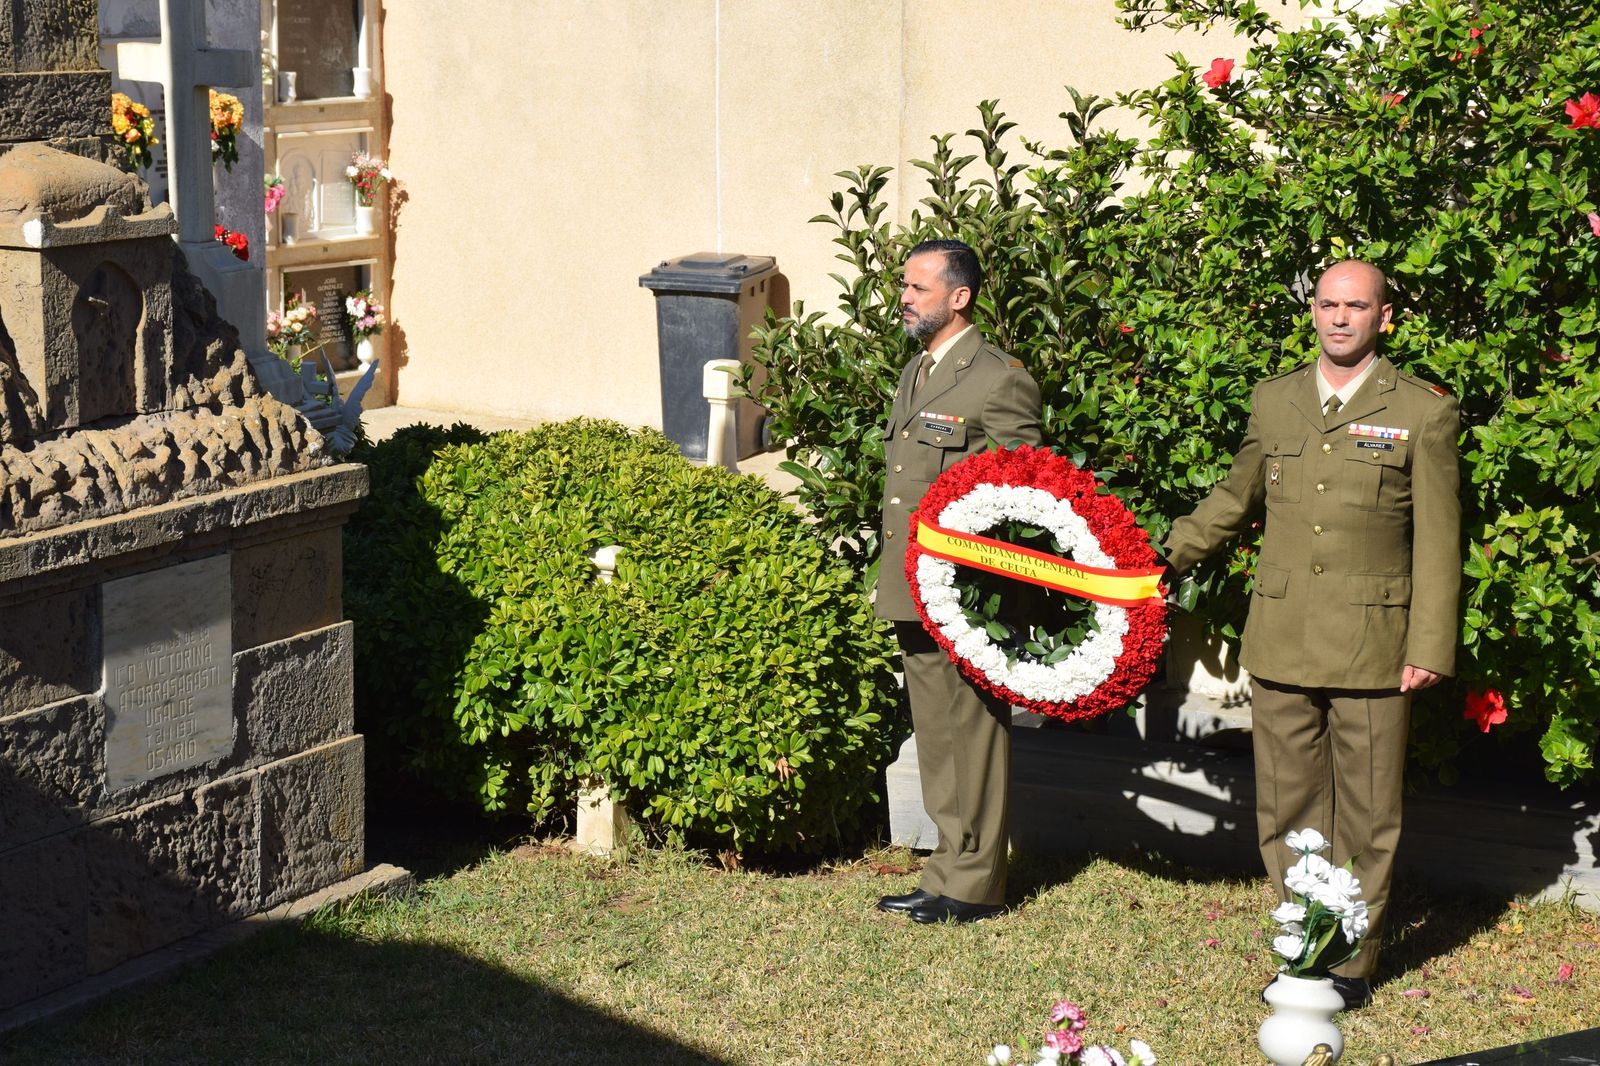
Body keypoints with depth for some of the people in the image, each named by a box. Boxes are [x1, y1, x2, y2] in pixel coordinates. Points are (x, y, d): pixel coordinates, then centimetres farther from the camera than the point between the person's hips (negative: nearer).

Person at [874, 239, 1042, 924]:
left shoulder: (999, 380, -10)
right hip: (914, 596, 9)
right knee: (936, 738, 14)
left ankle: (975, 885, 6)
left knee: (972, 733, -2)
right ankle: (947, 875, 22)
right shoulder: (915, 373, 17)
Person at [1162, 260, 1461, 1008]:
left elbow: (1438, 543, -2)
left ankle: (1353, 963, 16)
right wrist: (1164, 556, 15)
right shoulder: (1273, 401, 9)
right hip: (1281, 642, 3)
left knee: (1365, 813, 4)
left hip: (1371, 650, -3)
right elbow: (1234, 499, 22)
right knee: (1287, 808, 8)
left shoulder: (1423, 413, -2)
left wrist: (1430, 648, -6)